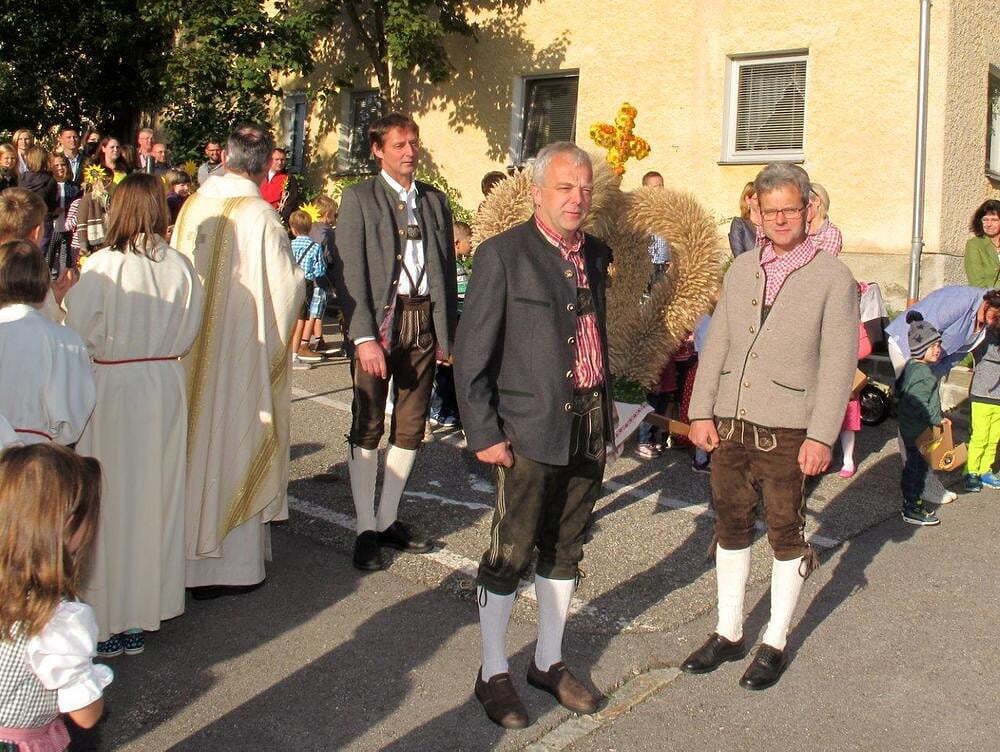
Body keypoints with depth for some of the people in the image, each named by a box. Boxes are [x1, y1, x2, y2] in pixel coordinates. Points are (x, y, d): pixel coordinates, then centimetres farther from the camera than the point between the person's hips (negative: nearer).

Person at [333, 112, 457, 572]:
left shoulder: (435, 201, 13)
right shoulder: (359, 198, 0)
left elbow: (447, 269, 13)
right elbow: (349, 272, -7)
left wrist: (448, 332, 7)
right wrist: (364, 336, -15)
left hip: (424, 321, 4)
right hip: (378, 320, -4)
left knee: (410, 429, 9)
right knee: (367, 428, 1)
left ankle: (388, 521, 22)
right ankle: (365, 530, 10)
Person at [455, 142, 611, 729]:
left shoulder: (597, 254, 9)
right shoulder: (503, 254, -9)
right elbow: (472, 353, -10)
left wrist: (606, 409, 10)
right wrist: (483, 434, -12)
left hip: (590, 427, 6)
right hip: (530, 431, -6)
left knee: (565, 549, 16)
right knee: (511, 555, 3)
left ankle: (550, 662, 32)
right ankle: (494, 674, 19)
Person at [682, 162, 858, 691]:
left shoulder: (832, 278, -5)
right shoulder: (741, 270, 10)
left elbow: (838, 364, -9)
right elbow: (716, 344, 10)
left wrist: (821, 436, -13)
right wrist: (702, 412, 3)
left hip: (787, 431, -4)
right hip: (729, 424, 5)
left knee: (786, 535, 8)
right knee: (731, 527, 13)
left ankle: (774, 643, 23)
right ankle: (728, 634, 28)